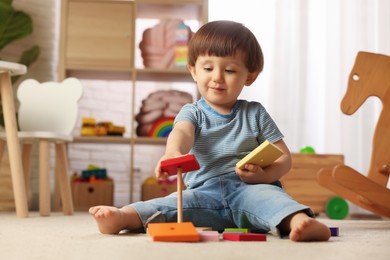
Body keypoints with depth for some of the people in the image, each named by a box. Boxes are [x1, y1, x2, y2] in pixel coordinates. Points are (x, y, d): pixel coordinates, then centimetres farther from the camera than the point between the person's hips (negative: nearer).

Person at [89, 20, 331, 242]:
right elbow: (181, 132, -16)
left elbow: (284, 157, 11)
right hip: (204, 192, 1)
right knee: (176, 203, -29)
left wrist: (264, 175, -13)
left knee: (267, 195, -33)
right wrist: (173, 153, -42)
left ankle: (299, 220, -59)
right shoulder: (192, 112, 10)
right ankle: (123, 217, -46)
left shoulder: (255, 114, 13)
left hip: (246, 190, 0)